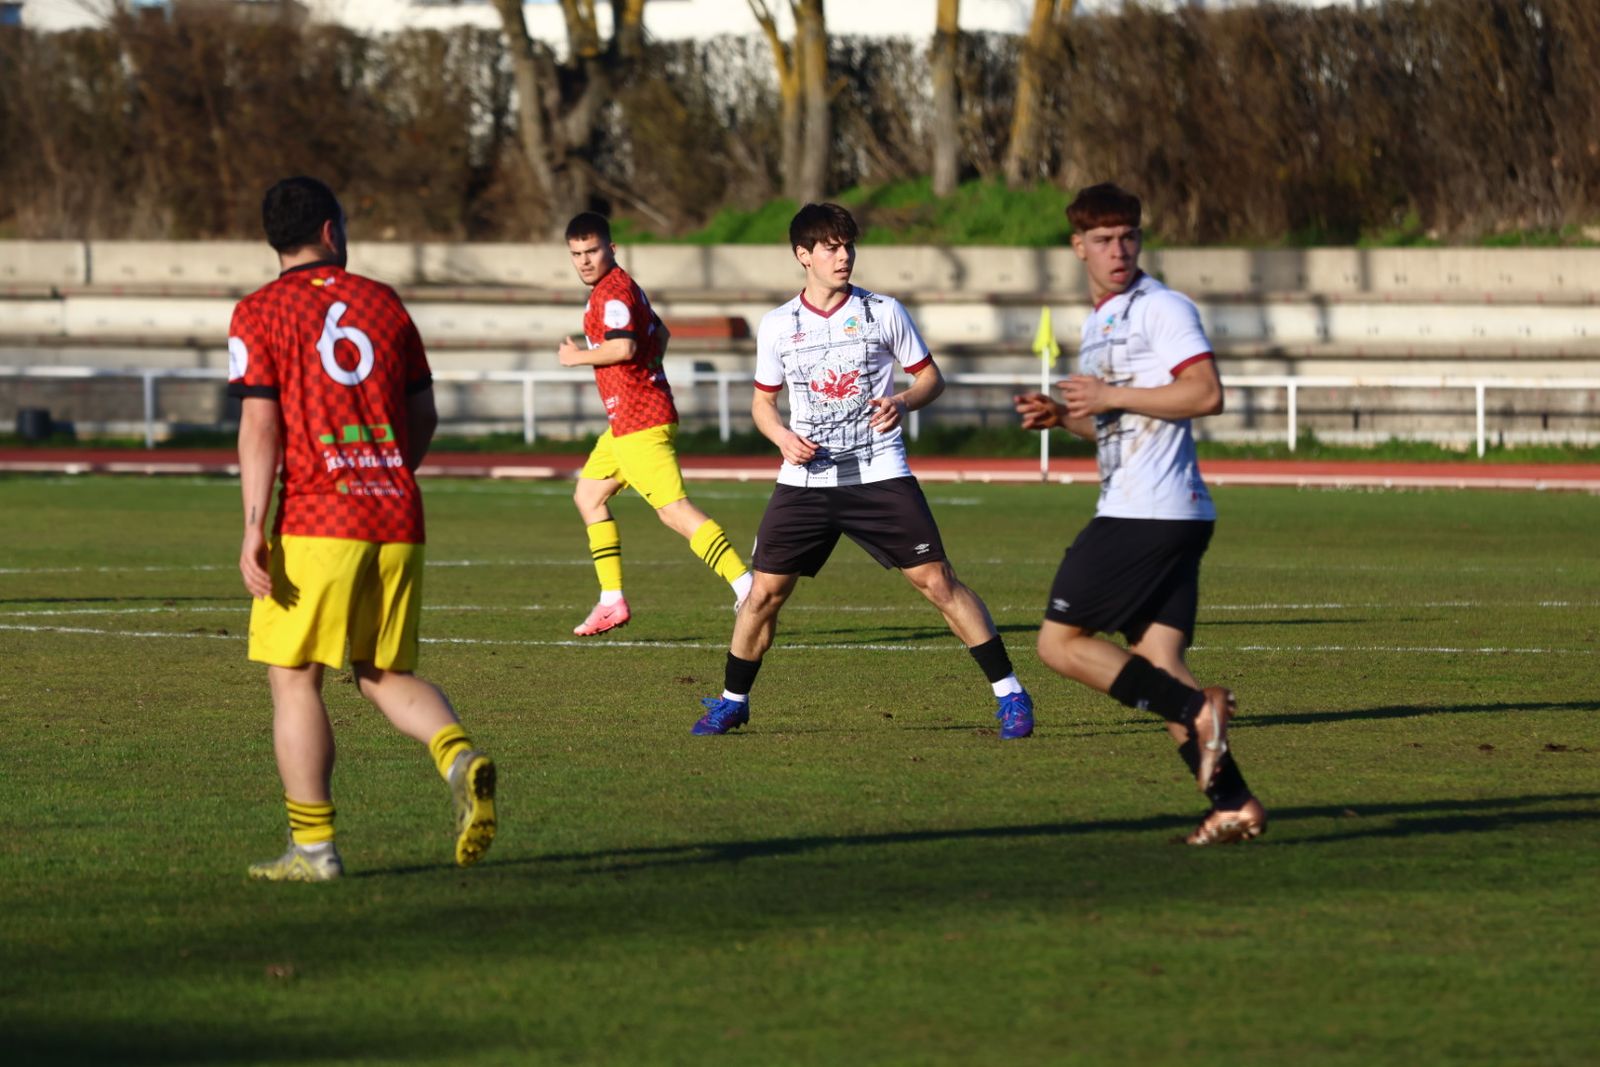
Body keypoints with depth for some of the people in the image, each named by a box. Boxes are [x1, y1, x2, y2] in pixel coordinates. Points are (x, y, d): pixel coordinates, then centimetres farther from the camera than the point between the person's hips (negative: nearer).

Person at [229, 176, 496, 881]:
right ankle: (459, 758, -13)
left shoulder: (260, 313, 1)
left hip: (316, 527, -4)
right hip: (397, 519, 4)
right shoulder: (383, 302, 13)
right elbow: (424, 416, 16)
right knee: (384, 674, 15)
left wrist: (254, 528, -11)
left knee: (294, 678, 3)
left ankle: (313, 845, 0)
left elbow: (260, 427, -8)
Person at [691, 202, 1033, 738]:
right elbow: (763, 401, 16)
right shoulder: (777, 326, 5)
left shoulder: (883, 312, 0)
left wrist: (904, 401, -15)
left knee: (937, 580, -10)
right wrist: (783, 437, -5)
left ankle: (1009, 693, -4)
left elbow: (931, 377, 7)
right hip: (805, 480, 2)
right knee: (764, 592, 0)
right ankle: (732, 702, 20)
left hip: (879, 474, -2)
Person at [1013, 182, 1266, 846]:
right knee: (1156, 668, 2)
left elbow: (1205, 395, -17)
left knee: (1060, 641, -6)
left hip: (1148, 513, -9)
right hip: (1173, 518, 9)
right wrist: (1062, 416, 14)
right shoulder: (1097, 324, 23)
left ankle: (1198, 709, -14)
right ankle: (1233, 804, -5)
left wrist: (1112, 397, -13)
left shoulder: (1164, 310, -6)